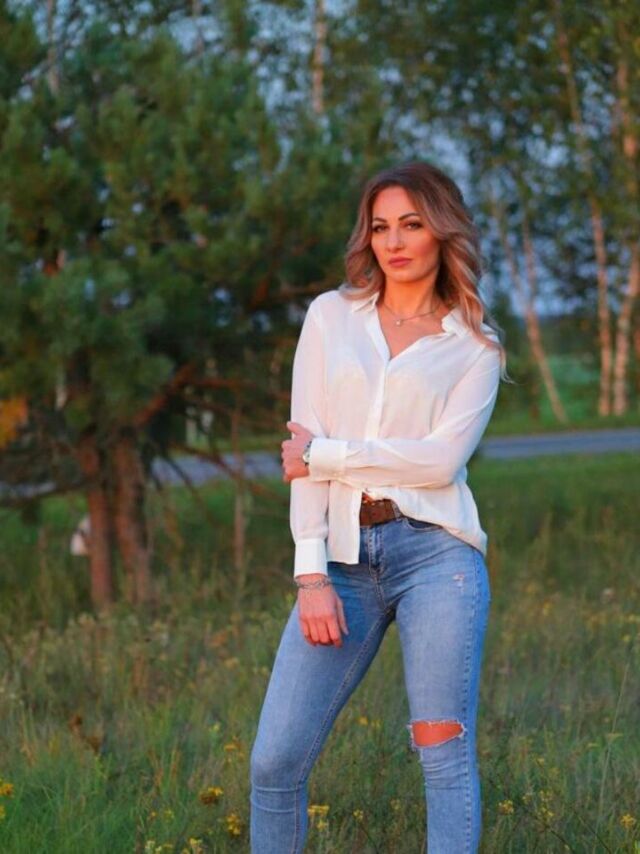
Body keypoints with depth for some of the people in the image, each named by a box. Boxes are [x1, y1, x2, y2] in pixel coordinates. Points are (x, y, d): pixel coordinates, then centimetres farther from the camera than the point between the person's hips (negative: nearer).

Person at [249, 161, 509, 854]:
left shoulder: (475, 345, 8)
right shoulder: (330, 316, 12)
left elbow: (441, 458, -6)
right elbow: (303, 448, 4)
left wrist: (324, 454, -6)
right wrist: (311, 575, -5)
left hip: (435, 554, -2)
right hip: (343, 557, 2)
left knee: (445, 755, -5)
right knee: (275, 760, -4)